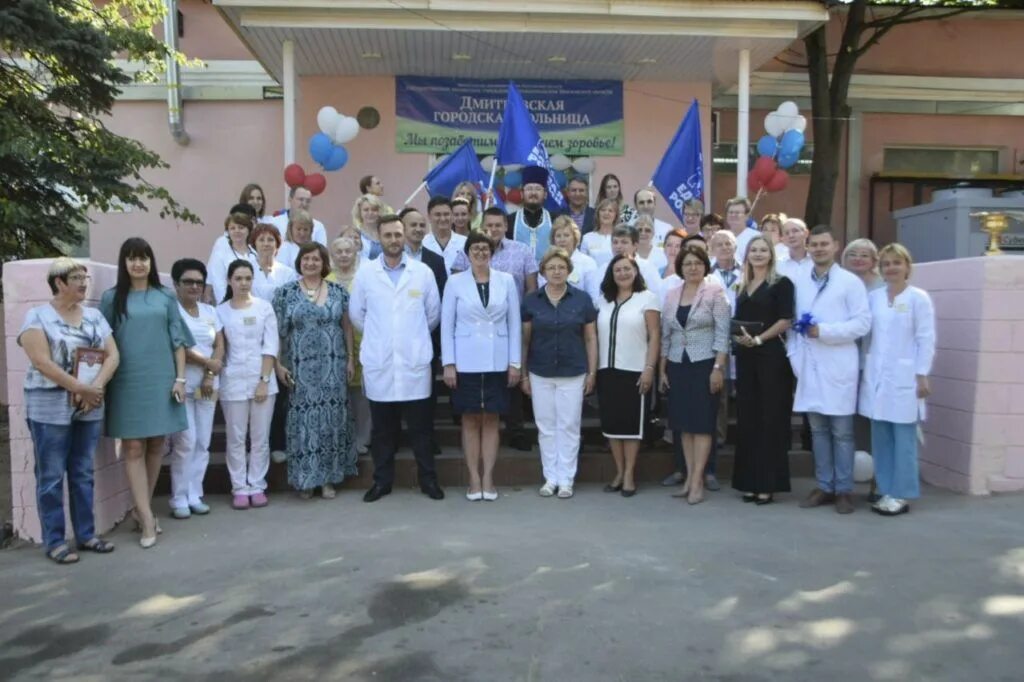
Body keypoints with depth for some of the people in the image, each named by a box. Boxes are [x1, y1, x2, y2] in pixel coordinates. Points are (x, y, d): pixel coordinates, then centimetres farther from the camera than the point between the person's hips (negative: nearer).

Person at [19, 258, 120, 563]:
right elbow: (42, 362, -15)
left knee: (83, 474, 11)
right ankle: (54, 541, 10)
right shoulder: (37, 316, -5)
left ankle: (86, 534, 20)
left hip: (89, 407, 5)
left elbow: (112, 355, 4)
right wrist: (82, 388, -17)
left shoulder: (94, 316, 10)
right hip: (50, 408, -5)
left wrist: (96, 387, -12)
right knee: (51, 477, 2)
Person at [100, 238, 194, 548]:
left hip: (161, 379, 2)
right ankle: (147, 519, -1)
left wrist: (180, 378, -1)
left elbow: (178, 340, 6)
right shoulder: (112, 298, 4)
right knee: (133, 448, -4)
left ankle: (142, 509, 22)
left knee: (156, 445, 7)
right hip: (127, 381, -2)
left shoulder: (165, 297, 7)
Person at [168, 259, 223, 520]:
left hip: (207, 386, 6)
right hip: (181, 386, -5)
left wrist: (210, 376, -5)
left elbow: (220, 346, 8)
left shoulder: (210, 311, 14)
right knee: (185, 442, -7)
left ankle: (195, 495, 15)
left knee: (203, 443, 6)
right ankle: (179, 499, 4)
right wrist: (207, 362, -9)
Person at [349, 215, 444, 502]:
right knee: (383, 428, 9)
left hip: (415, 361, 0)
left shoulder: (423, 272, 2)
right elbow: (357, 314, 11)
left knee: (421, 426, 5)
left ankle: (428, 479, 17)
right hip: (378, 362, 1)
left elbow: (434, 313, 9)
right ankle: (382, 480, 20)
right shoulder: (365, 273, 3)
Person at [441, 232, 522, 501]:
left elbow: (514, 323, 4)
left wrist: (515, 362, -1)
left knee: (491, 419, 6)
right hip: (466, 362, -1)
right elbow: (446, 325, 0)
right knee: (470, 419, 5)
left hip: (497, 362, 1)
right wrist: (448, 363, -6)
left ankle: (488, 478, 14)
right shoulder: (455, 282, 1)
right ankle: (474, 478, 14)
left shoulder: (506, 280, 4)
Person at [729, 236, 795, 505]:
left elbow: (785, 320, -9)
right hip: (745, 357, 6)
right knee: (747, 417, 7)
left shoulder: (781, 283, 0)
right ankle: (750, 482, 14)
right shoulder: (742, 286, 17)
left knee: (771, 418, -2)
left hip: (771, 356, -6)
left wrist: (758, 339, -17)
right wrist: (738, 336, -2)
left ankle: (768, 484, 3)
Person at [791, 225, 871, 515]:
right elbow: (793, 322, 11)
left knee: (841, 431, 1)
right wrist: (794, 354, 1)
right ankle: (824, 486, 19)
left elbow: (863, 323, -7)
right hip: (809, 366, 4)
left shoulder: (850, 282, -1)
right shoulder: (798, 283, 12)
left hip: (838, 367, -4)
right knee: (818, 429, 10)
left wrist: (824, 331, -14)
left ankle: (844, 490, 12)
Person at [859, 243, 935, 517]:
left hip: (904, 377, -4)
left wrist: (922, 376, -8)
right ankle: (886, 491, 17)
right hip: (876, 376, 4)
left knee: (903, 438, 0)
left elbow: (926, 339, -4)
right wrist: (864, 370, 6)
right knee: (880, 437, 8)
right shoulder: (872, 297, 9)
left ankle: (901, 495, 8)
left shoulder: (919, 298, -3)